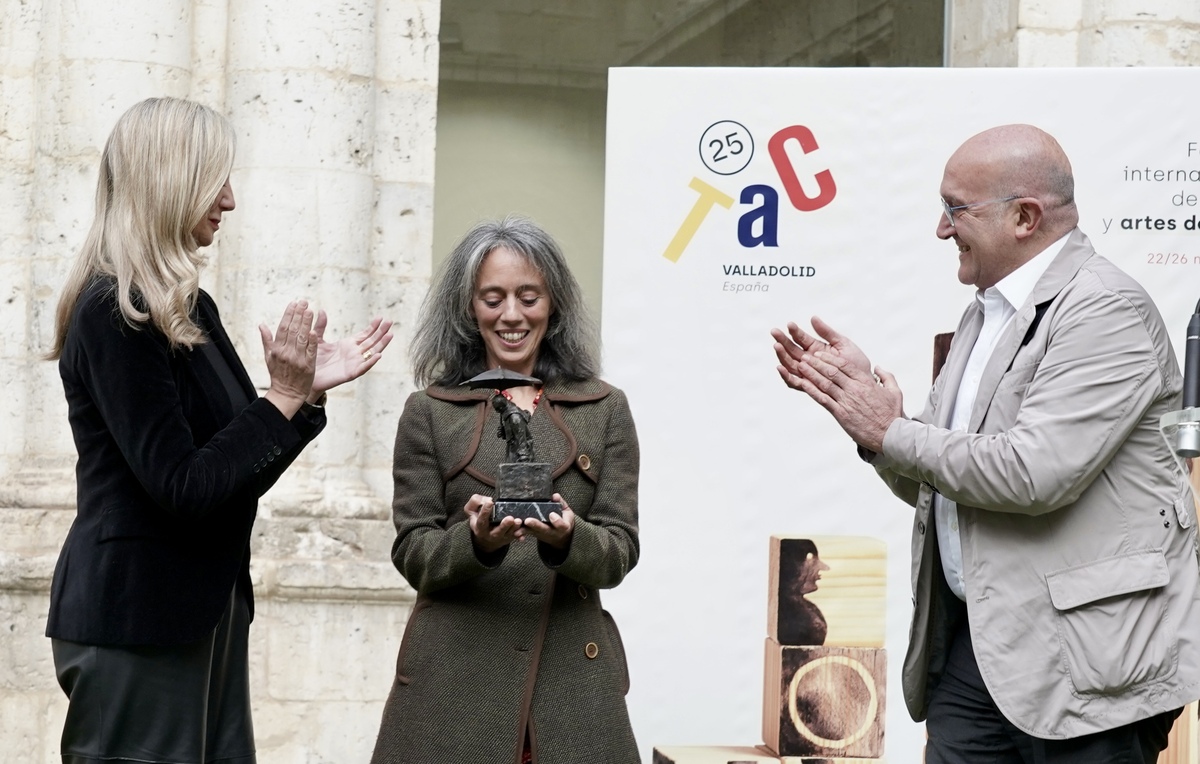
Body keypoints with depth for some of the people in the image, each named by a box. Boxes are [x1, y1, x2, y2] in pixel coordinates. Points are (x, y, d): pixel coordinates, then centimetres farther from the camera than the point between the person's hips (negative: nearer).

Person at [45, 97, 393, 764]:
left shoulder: (188, 308, 11)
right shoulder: (115, 313, -15)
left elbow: (237, 473, 13)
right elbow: (183, 488, -20)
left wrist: (310, 387, 6)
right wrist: (284, 397, -16)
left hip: (205, 613, 9)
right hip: (136, 623, -9)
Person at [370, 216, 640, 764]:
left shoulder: (605, 408, 7)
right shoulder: (428, 412, 5)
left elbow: (619, 552, 1)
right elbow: (412, 555, 0)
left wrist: (567, 536, -20)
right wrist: (477, 540, -20)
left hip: (571, 674, 1)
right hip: (452, 678, -1)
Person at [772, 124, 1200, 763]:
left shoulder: (1107, 310, -12)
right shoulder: (984, 313, 16)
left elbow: (1035, 472, -24)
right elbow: (931, 488, 17)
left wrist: (890, 433, -12)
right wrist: (861, 394, 2)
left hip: (1081, 657, -8)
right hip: (968, 646, 8)